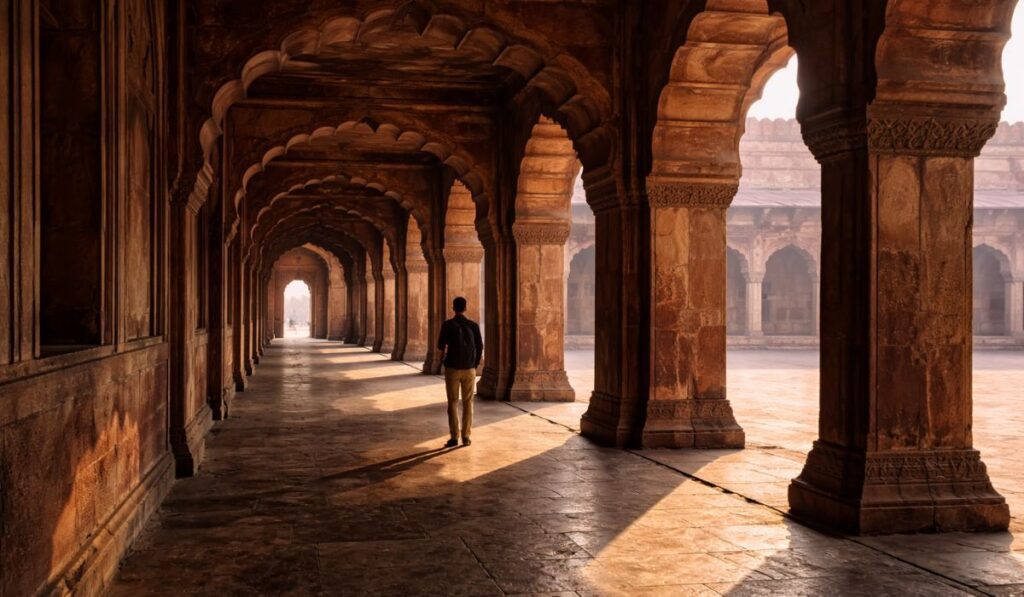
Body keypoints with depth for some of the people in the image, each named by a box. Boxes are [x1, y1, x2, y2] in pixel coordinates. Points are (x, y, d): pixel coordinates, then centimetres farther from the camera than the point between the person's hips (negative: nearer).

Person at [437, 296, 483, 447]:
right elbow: (480, 347, 2)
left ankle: (454, 437, -2)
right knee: (468, 403, 9)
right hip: (469, 369, 2)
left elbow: (441, 347, 2)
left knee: (453, 403, 4)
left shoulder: (447, 325, -7)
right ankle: (466, 436, 7)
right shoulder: (473, 325, -1)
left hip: (452, 368, -2)